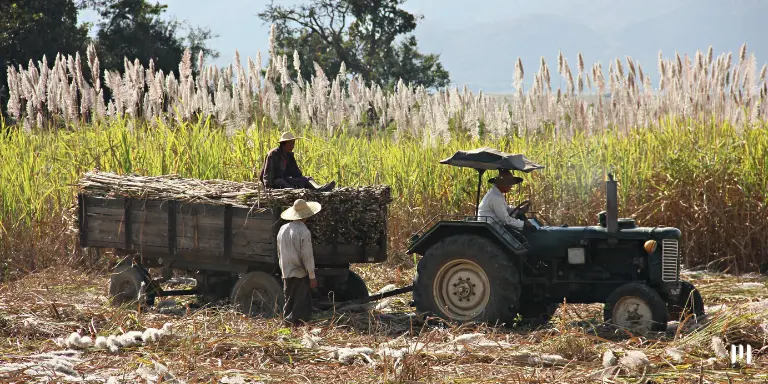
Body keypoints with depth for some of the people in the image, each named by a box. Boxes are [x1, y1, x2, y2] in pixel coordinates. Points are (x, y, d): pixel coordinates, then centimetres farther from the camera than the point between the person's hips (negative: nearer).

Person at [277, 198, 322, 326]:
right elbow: (307, 256, -16)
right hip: (300, 274, -7)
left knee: (289, 304, 16)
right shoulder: (304, 232, -16)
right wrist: (312, 276, -10)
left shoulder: (283, 229, 7)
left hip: (286, 273, 7)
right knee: (302, 307, -2)